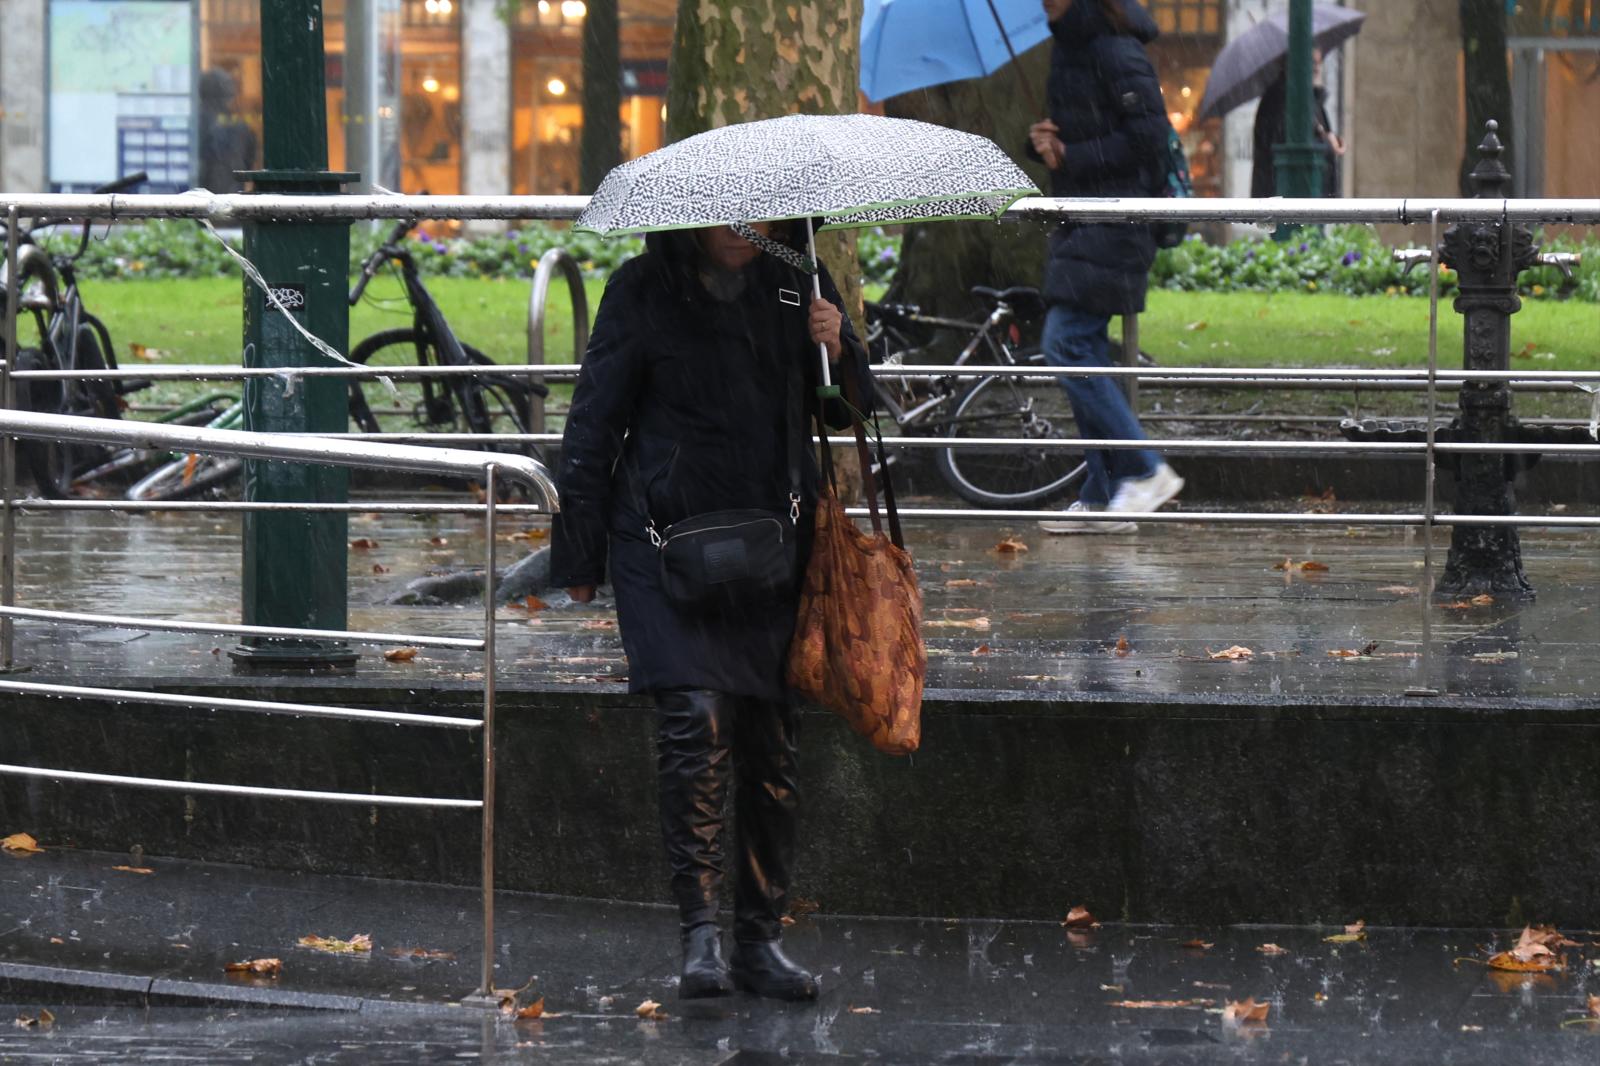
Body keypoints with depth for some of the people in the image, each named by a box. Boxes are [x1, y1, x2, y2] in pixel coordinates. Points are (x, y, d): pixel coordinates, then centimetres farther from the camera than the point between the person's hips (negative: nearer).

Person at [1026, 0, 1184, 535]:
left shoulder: (1118, 54, -14)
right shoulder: (1066, 51, 15)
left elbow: (1149, 135, -19)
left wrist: (1072, 157, -15)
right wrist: (1041, 140, 1)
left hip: (1112, 223, -10)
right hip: (1079, 223, 10)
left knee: (1066, 346, -14)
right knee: (1085, 354, 8)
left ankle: (1146, 471, -8)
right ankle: (1102, 497, 12)